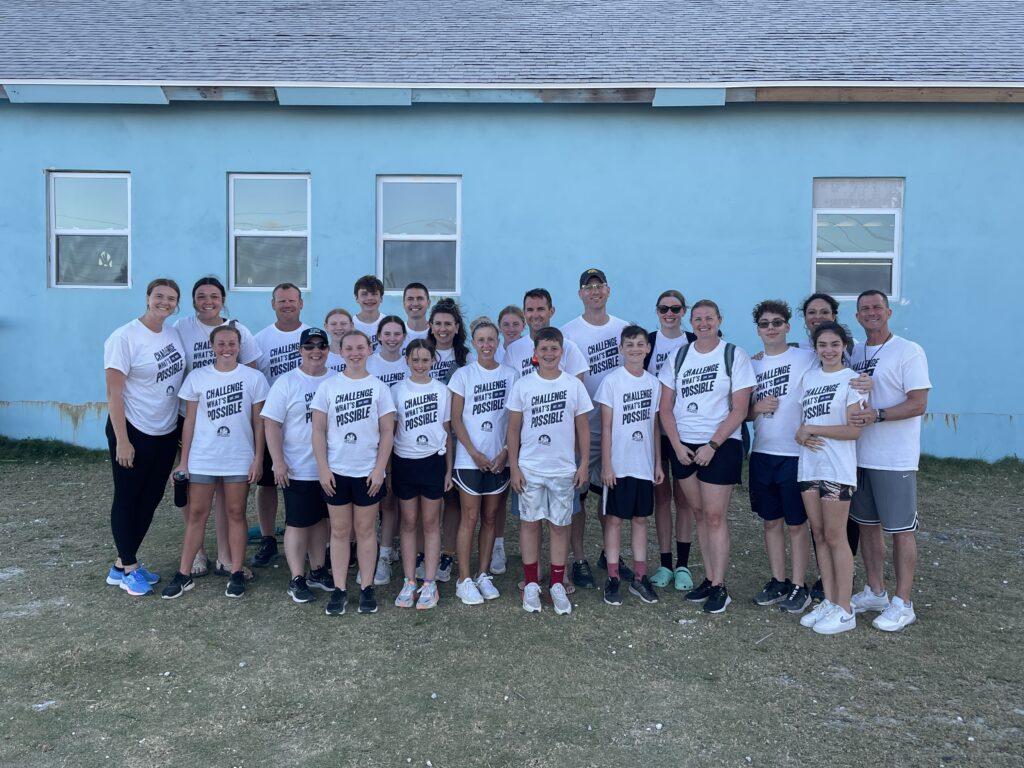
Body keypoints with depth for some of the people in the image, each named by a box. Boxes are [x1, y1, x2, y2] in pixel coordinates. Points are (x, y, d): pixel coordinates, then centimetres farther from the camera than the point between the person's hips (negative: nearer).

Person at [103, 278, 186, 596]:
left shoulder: (174, 334, 4)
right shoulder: (124, 338, -14)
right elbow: (113, 393, -15)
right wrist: (122, 440, -17)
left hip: (166, 432, 7)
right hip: (133, 431, -7)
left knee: (151, 499, 14)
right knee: (127, 499, 7)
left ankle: (123, 564, 29)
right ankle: (128, 569, 21)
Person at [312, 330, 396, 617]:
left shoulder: (379, 388, 1)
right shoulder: (328, 386, 2)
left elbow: (387, 432, 0)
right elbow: (318, 430, 1)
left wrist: (379, 469, -7)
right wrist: (323, 469, -6)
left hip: (368, 472, 0)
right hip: (336, 471, 1)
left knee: (365, 530, 8)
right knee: (339, 531, 7)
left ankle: (367, 588, 16)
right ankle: (339, 590, 14)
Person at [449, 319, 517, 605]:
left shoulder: (510, 375, 4)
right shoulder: (463, 375, -1)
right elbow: (456, 419, -3)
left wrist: (505, 452, -7)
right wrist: (474, 453, -10)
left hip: (499, 459, 2)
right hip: (470, 459, -2)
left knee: (490, 518, 9)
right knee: (470, 518, 1)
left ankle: (483, 575, 20)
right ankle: (464, 580, 8)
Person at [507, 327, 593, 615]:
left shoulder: (574, 385, 0)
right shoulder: (523, 385, -2)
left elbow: (583, 428, 4)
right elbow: (513, 429, 1)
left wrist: (584, 464, 1)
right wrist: (514, 467, -3)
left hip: (564, 469, 0)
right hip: (529, 469, 0)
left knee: (560, 525, 8)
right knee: (529, 522, 6)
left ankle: (557, 585, 19)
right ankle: (531, 584, 18)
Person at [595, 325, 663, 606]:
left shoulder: (654, 383, 6)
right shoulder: (611, 381, -6)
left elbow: (655, 427, 10)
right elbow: (606, 427, -7)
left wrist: (658, 463, 8)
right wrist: (606, 465, -10)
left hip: (645, 465, 4)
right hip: (619, 464, -4)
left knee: (640, 519, 11)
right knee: (614, 519, 3)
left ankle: (639, 577, 20)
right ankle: (612, 578, 11)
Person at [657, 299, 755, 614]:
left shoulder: (734, 355, -3)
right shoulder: (679, 356, 8)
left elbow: (739, 410, -8)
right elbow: (665, 407, 7)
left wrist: (712, 445, -14)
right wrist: (677, 445, -4)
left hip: (720, 446, -4)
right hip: (683, 446, 4)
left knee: (714, 515, -4)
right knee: (699, 514, 10)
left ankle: (719, 586, 4)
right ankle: (709, 579, 19)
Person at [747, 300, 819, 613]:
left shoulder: (807, 358, -4)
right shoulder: (751, 364, 9)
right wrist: (757, 408, -8)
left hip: (796, 453, -4)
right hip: (762, 454, 5)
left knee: (797, 523, 4)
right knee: (770, 521, 12)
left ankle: (799, 587, 16)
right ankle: (778, 582, 25)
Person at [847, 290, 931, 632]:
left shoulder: (909, 351, -9)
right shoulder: (854, 354, 10)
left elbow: (919, 404, -14)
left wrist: (877, 415, -26)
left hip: (895, 460, -6)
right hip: (859, 456, 6)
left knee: (901, 530, 3)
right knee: (867, 525, 14)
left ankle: (902, 604, 13)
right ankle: (875, 592, 28)